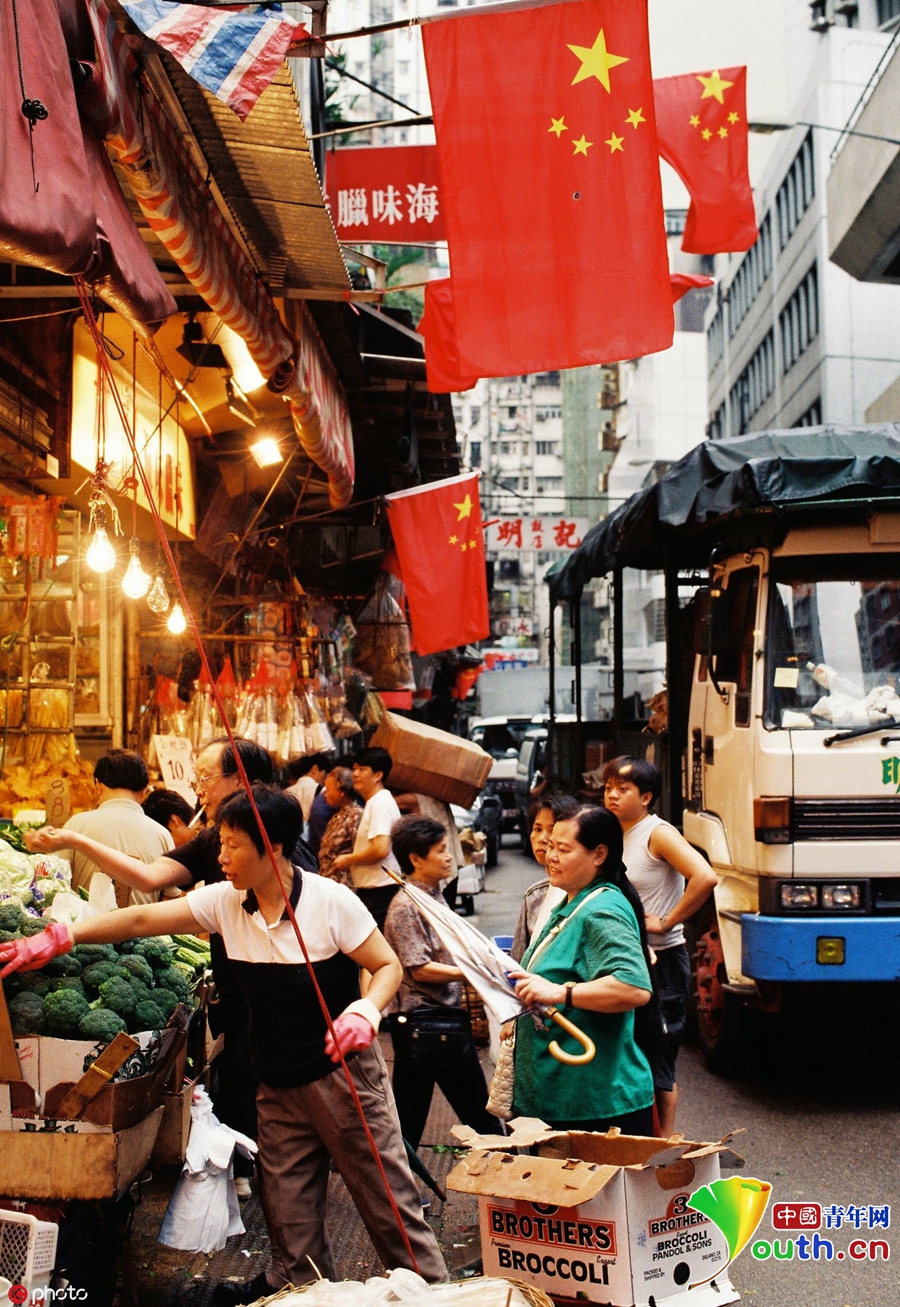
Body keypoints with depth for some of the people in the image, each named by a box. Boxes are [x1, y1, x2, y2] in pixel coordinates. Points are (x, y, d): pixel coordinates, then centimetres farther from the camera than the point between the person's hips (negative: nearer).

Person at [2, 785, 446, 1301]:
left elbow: (388, 966, -10)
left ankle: (430, 1286, 17)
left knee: (387, 1193, 2)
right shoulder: (224, 902, -2)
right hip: (280, 1082, 5)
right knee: (288, 1205, 11)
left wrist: (364, 1012, -30)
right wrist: (57, 939, -12)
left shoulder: (331, 902, -17)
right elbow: (143, 919, -3)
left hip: (344, 1072, -5)